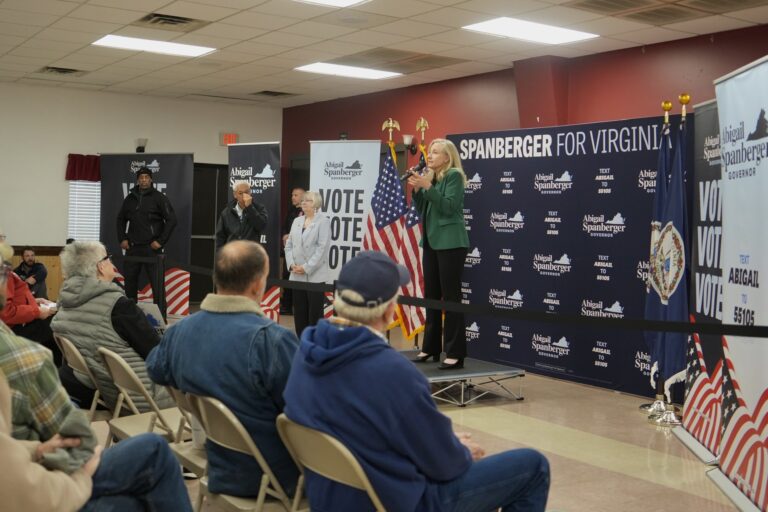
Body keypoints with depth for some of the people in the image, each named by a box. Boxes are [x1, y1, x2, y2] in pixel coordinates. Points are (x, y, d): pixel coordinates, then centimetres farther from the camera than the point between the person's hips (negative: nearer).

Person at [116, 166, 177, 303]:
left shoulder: (159, 197, -2)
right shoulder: (130, 198, 11)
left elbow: (171, 220, -6)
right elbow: (121, 219, 22)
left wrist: (161, 241, -11)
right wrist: (122, 239, 9)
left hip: (151, 248, -5)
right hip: (132, 247, 5)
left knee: (156, 283, -5)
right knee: (129, 280, 8)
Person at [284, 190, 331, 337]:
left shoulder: (323, 221, -4)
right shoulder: (296, 221, 15)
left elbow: (322, 248, -12)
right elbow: (289, 245, 13)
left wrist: (306, 268, -16)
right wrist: (291, 264, -4)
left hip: (315, 275, -6)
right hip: (297, 275, 6)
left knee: (315, 313, -1)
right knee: (299, 312, 9)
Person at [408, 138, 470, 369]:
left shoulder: (454, 175, -8)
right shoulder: (430, 177, 13)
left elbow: (449, 207, -18)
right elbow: (423, 211, 13)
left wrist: (428, 186, -20)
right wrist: (417, 189, 0)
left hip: (450, 243, -8)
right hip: (431, 242, 8)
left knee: (451, 297, -7)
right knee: (431, 296, 11)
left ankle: (455, 354, -4)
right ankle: (430, 348, 19)